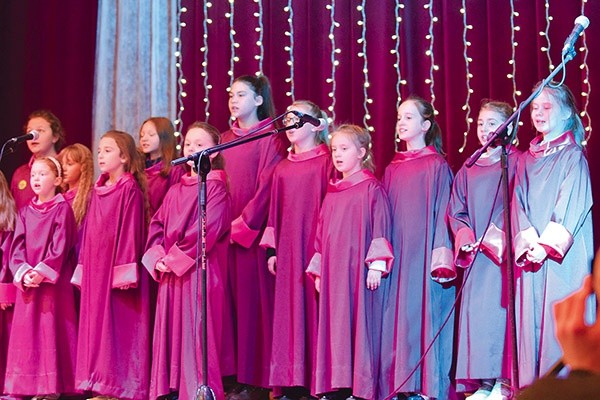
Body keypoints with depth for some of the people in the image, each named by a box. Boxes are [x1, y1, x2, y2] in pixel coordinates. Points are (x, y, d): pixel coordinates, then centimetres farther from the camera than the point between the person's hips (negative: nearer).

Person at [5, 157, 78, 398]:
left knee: (51, 330, -5)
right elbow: (17, 247, 7)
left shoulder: (62, 209, -2)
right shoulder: (25, 212, 14)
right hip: (27, 283, 5)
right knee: (26, 331, 4)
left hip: (53, 283, -5)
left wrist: (42, 272, -18)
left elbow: (60, 247, -10)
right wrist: (23, 272, -10)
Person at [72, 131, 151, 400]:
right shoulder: (98, 190, 14)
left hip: (116, 267, -8)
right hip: (95, 268, 8)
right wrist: (83, 267, 13)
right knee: (97, 324, 7)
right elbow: (89, 233, 17)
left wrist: (125, 270, -17)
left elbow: (130, 231, -13)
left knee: (119, 326, -6)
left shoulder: (130, 189, -7)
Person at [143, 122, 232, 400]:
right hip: (170, 275, 7)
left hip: (198, 272, -7)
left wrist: (175, 258, -14)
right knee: (171, 334, 7)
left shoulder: (215, 187, -5)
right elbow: (157, 226, 14)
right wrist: (157, 257, -4)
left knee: (195, 333, -8)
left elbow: (207, 230, -15)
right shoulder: (175, 191, 18)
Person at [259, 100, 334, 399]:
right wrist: (271, 249, 9)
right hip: (287, 250, 5)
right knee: (290, 312, 4)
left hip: (315, 246, -5)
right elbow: (275, 211, 15)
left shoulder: (326, 162, -2)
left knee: (315, 310, -4)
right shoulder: (282, 169, 14)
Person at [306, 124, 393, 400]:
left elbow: (380, 227, -7)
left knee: (359, 323, -5)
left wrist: (376, 264, -13)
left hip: (359, 269, -6)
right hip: (333, 271, 6)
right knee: (334, 325, 5)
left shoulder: (371, 188, -2)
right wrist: (318, 270, 16)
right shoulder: (331, 193, 16)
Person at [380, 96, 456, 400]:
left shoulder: (437, 166, 0)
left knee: (425, 316, -6)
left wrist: (441, 257, -13)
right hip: (397, 256, 5)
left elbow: (443, 213, -6)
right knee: (397, 318, 2)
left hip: (425, 254, -5)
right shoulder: (392, 169, 14)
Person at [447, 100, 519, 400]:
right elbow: (456, 211, 14)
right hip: (476, 253, 5)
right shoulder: (468, 170, 16)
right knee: (475, 312, 1)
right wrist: (465, 236, -4)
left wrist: (495, 237, -16)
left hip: (503, 252, -5)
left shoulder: (515, 164, 0)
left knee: (499, 310, -11)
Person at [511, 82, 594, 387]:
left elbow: (571, 207, -9)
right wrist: (528, 240, -9)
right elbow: (518, 203, 7)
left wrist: (547, 244, -18)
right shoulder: (527, 159, 15)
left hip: (562, 256, -5)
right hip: (531, 254, 5)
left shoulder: (572, 156, 0)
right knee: (531, 320, 1)